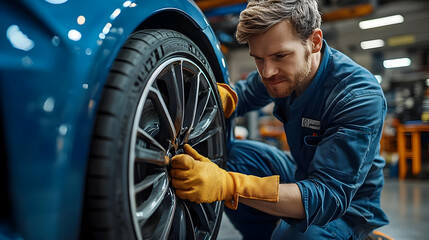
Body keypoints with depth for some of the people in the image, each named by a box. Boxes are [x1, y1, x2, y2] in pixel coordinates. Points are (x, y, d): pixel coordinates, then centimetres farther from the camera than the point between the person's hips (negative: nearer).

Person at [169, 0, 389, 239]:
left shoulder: (361, 96, -31)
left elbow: (330, 195, -37)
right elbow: (243, 94, 6)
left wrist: (228, 185, -48)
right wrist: (222, 95, -22)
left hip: (349, 204, -5)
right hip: (302, 173, 5)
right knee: (226, 154, -14)